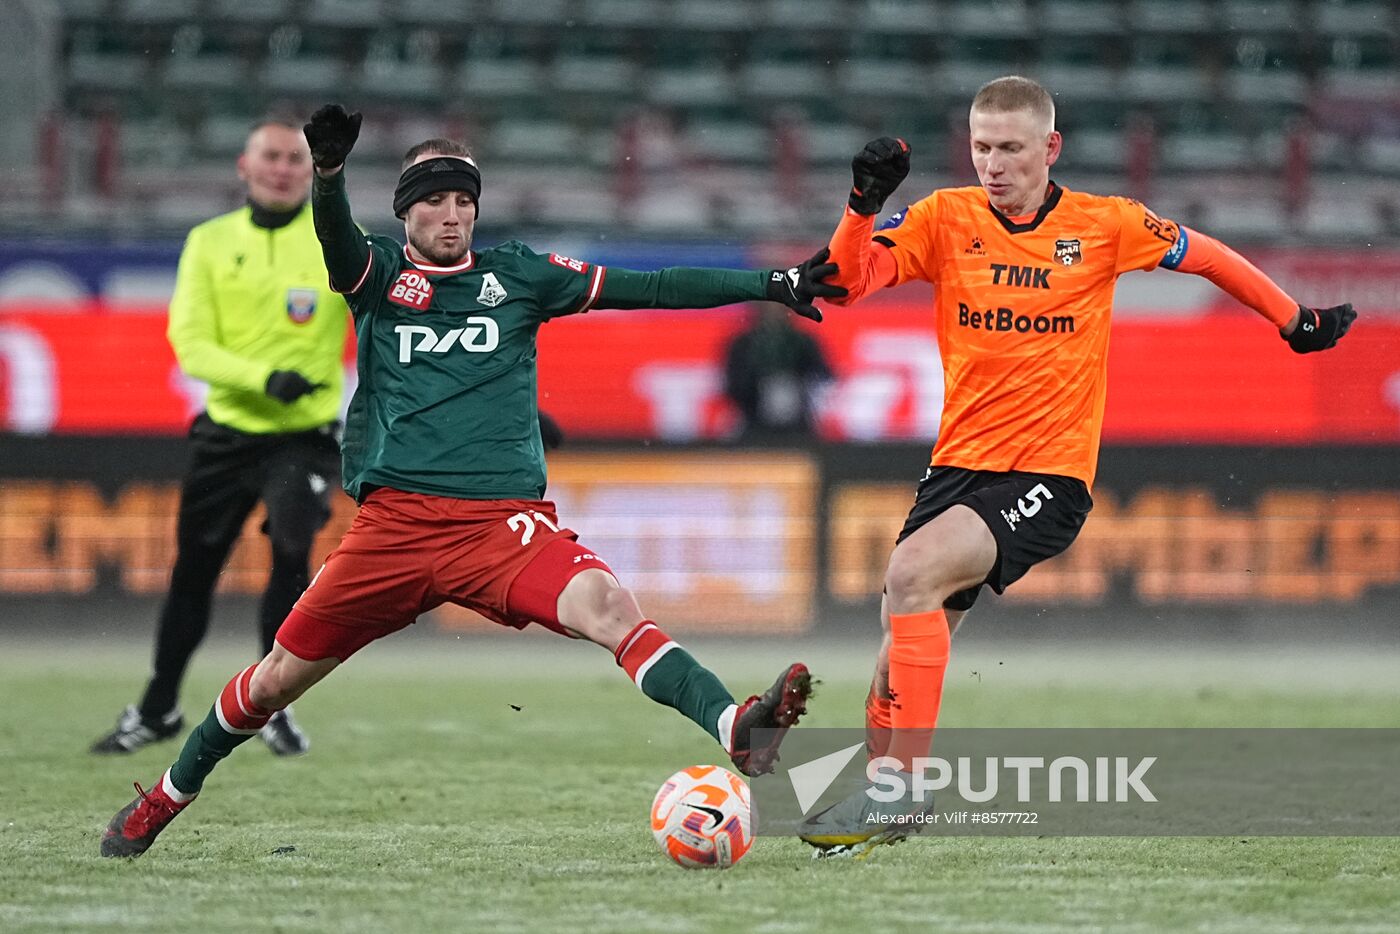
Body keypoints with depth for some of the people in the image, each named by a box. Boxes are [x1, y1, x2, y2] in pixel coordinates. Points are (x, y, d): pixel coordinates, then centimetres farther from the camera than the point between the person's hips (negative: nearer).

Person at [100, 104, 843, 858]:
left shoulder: (515, 275, 12)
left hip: (504, 523, 0)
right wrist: (328, 175, -38)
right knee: (279, 676, 7)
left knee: (607, 605, -28)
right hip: (394, 523, 0)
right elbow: (336, 240, -14)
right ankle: (165, 800, 30)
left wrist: (772, 284, 1)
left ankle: (737, 732, -46)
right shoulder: (378, 276, 8)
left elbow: (641, 289, 8)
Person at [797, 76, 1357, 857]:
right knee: (899, 654, -1)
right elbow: (848, 282, -9)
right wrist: (866, 203, -25)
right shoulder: (947, 219, 1)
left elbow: (1205, 256, 13)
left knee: (914, 572, -27)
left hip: (1051, 474, -4)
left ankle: (898, 790, -24)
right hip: (960, 464, 4)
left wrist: (1298, 321, 18)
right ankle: (880, 797, 22)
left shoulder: (1103, 226, -3)